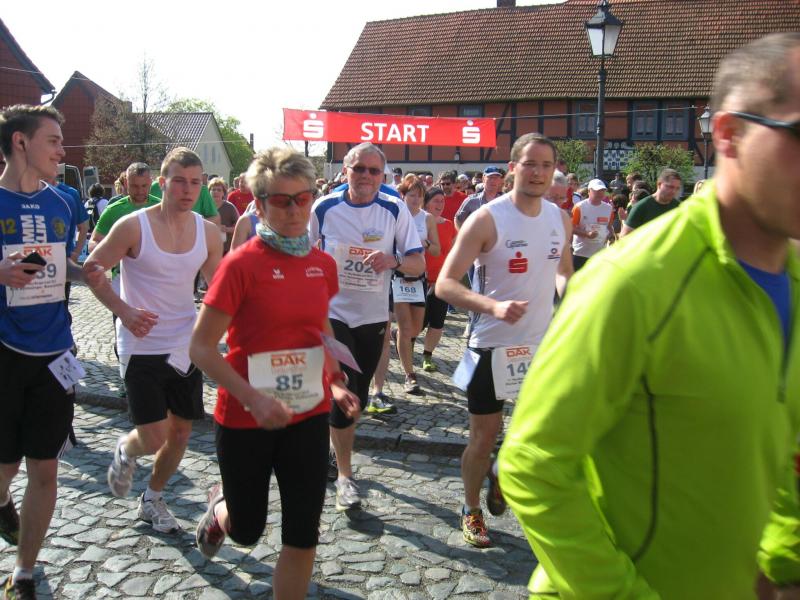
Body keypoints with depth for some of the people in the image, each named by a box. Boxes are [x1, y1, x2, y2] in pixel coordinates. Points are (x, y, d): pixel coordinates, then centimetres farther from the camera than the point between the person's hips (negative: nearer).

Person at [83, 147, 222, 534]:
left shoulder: (208, 232, 0)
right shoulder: (133, 226, -14)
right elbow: (92, 270, -5)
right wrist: (124, 310, -19)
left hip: (186, 346, 5)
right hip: (141, 347, -5)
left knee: (181, 432, 12)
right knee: (154, 438, -8)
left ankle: (152, 501, 36)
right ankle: (125, 451, 30)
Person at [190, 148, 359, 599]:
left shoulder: (323, 264, 0)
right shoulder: (241, 264, -15)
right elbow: (202, 347, -14)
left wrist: (336, 383, 2)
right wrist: (253, 398, -24)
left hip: (309, 416, 4)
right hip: (246, 420, -3)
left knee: (303, 536, 6)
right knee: (247, 531, 16)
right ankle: (222, 507, 51)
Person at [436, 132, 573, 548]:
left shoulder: (561, 219, 2)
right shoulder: (487, 219, -16)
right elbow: (444, 284, -20)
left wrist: (569, 290, -6)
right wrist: (493, 306, -36)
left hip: (541, 343, 5)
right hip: (491, 345, -5)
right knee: (484, 437, 7)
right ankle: (471, 510, 30)